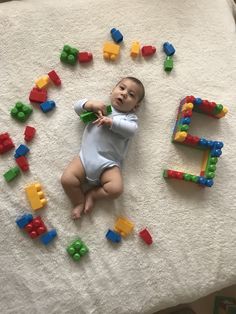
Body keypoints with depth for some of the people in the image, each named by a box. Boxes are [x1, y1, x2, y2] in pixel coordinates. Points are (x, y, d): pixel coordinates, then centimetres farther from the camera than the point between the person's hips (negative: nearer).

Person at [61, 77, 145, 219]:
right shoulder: (99, 107, 18)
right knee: (67, 179, -15)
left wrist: (111, 122, -19)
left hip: (108, 163, -1)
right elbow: (78, 107, 14)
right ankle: (79, 202, 11)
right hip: (85, 157, 2)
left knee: (116, 189, -23)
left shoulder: (130, 117, 12)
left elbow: (131, 130, -9)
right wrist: (91, 104, -5)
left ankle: (92, 194, 5)